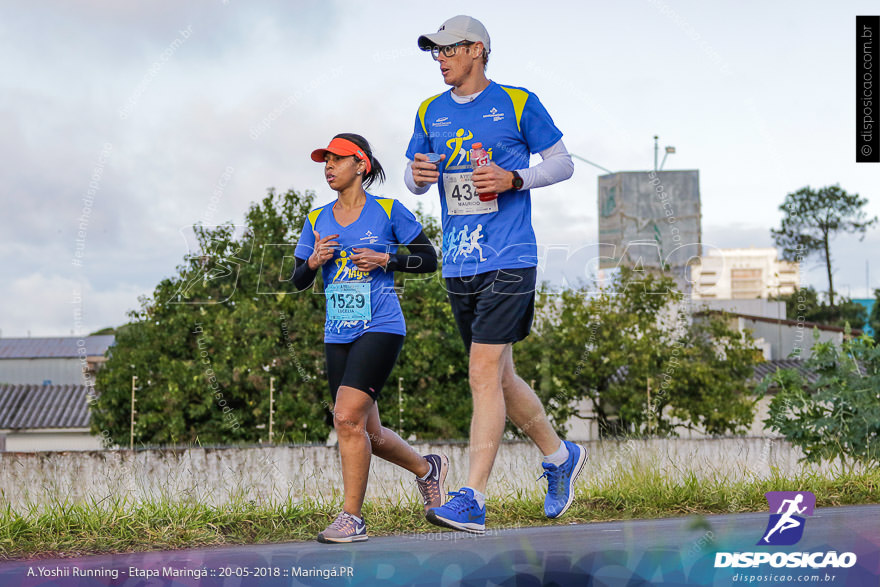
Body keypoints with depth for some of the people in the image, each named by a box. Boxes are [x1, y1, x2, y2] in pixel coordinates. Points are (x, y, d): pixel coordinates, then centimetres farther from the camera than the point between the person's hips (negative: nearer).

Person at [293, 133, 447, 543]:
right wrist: (313, 262, -8)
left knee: (347, 418, -20)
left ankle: (352, 517, -10)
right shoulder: (317, 220, 11)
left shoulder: (389, 212, -1)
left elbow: (429, 260, 2)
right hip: (338, 335, 6)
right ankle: (427, 468, 36)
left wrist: (385, 259, -12)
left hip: (380, 328, -6)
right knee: (367, 433, 8)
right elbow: (298, 281, 13)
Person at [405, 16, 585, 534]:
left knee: (484, 373, -14)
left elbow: (563, 163, 3)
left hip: (510, 261, -6)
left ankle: (473, 501, -14)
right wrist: (417, 175, -5)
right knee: (499, 376, 12)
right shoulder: (431, 113, 12)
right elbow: (416, 177, 19)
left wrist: (515, 179, -14)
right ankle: (560, 456, 34)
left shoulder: (518, 103, -2)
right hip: (459, 264, 6)